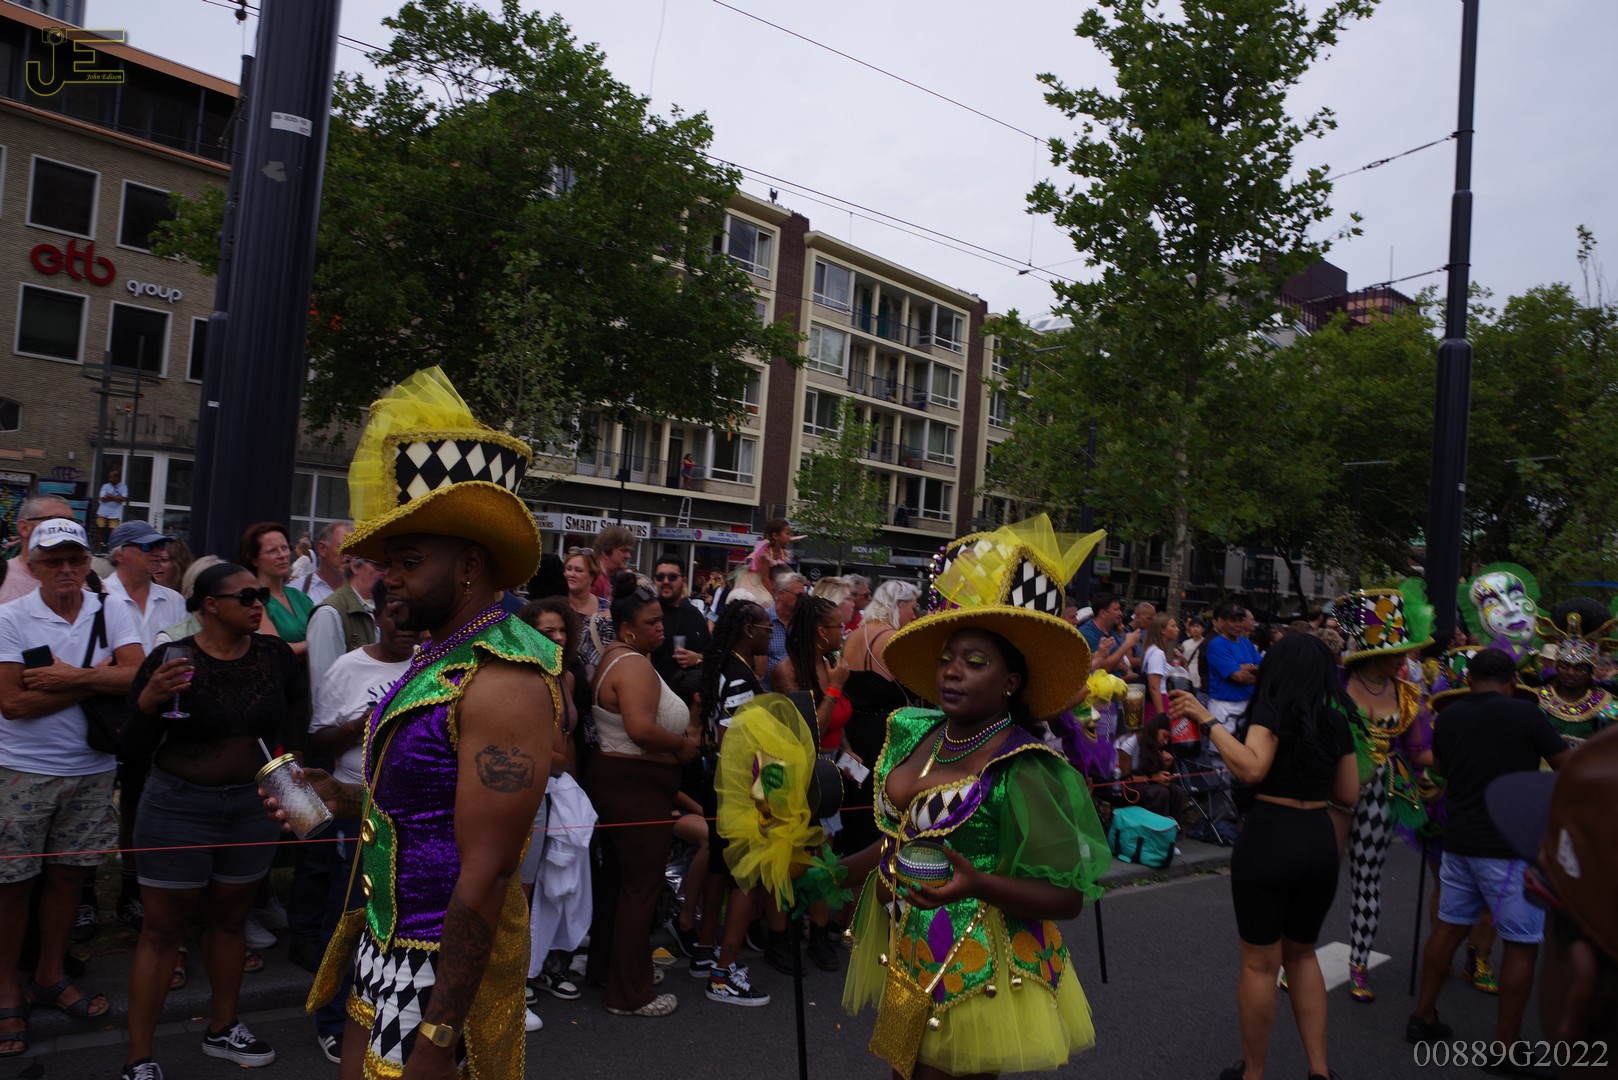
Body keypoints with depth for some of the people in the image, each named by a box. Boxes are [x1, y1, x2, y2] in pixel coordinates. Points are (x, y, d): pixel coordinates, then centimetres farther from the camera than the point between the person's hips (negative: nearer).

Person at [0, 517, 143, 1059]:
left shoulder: (111, 614, 0)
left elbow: (137, 675, -12)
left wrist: (69, 677, -19)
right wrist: (94, 680, -14)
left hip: (91, 771, 2)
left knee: (69, 874, 13)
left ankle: (50, 975, 31)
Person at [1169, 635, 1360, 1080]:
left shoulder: (1272, 707, -10)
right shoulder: (1335, 720, 6)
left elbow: (1251, 768, -25)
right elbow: (1348, 794, 12)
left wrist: (1207, 719, -20)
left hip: (1269, 838, -5)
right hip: (1320, 841, 5)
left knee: (1260, 962, 8)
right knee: (1302, 953, 24)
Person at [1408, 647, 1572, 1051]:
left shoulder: (1448, 717, 4)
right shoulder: (1525, 714, -12)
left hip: (1458, 840, 6)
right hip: (1509, 847, -6)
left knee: (1447, 927, 16)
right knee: (1521, 945, 4)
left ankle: (1423, 1018, 25)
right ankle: (1506, 1047, 8)